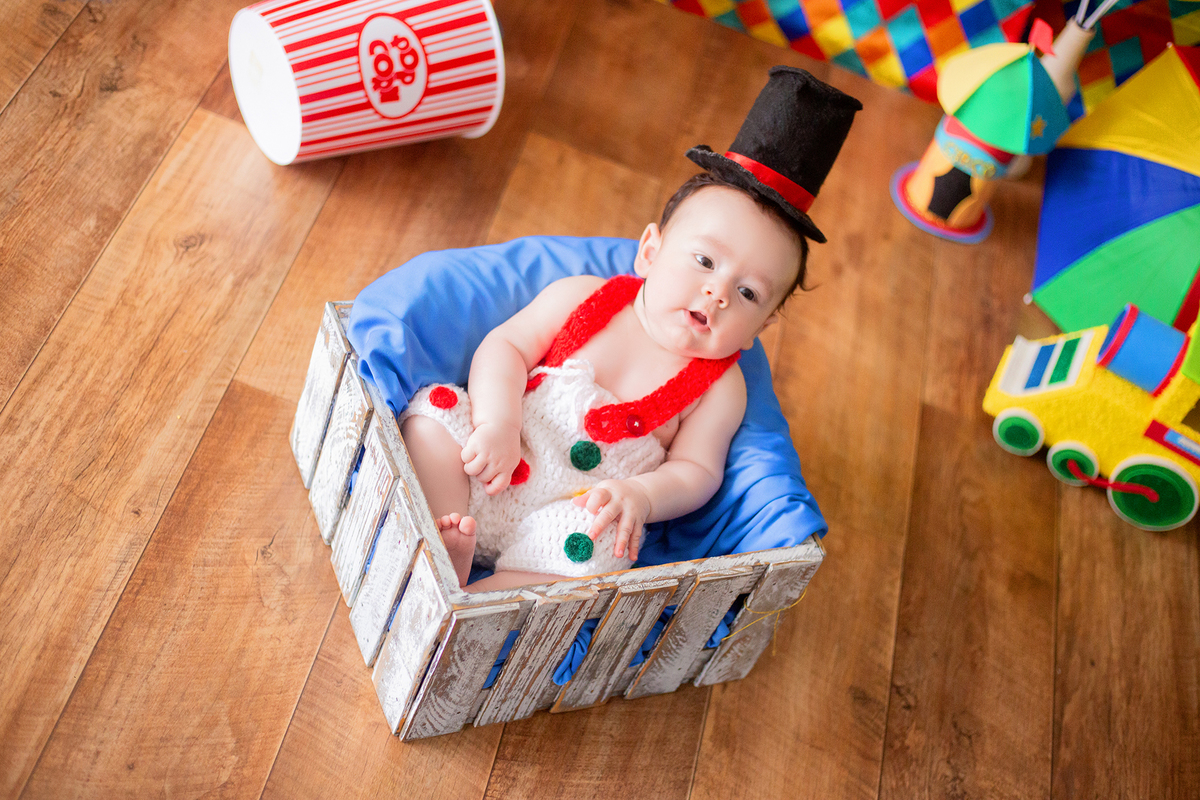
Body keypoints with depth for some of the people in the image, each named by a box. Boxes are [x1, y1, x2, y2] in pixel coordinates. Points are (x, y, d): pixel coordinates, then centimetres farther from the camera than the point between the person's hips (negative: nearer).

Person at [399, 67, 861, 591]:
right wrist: (498, 422, -18)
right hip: (487, 478, 2)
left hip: (574, 518, -2)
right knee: (435, 411, -20)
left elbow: (697, 470, -2)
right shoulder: (580, 297, 2)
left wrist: (641, 495, -24)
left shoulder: (720, 386, 1)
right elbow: (504, 347, 0)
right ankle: (447, 554, -23)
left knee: (592, 555, -33)